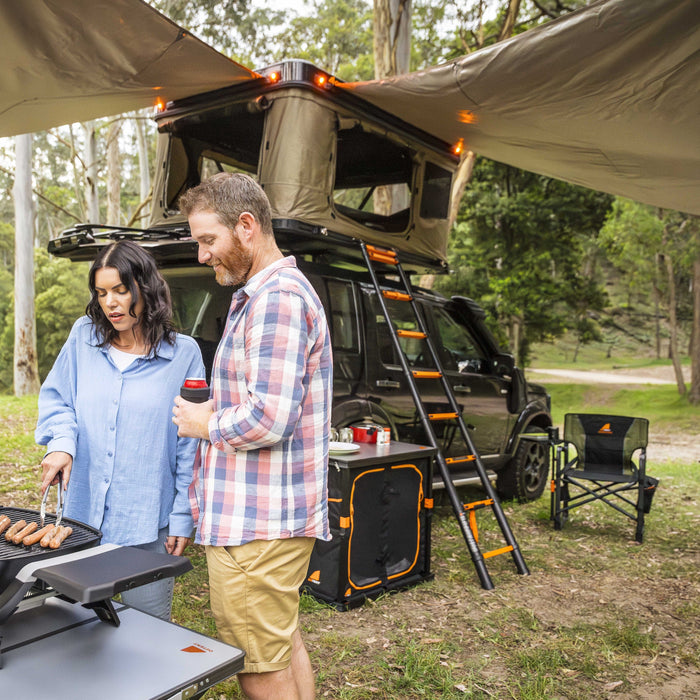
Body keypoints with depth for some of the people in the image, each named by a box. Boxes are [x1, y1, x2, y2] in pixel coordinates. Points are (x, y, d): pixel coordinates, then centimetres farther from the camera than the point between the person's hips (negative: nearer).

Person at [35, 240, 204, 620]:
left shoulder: (183, 353, -6)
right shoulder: (83, 336, 3)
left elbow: (191, 445, -3)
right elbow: (55, 399, 10)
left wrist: (183, 518, -4)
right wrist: (61, 442, -11)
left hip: (148, 525, -3)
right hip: (83, 516, 3)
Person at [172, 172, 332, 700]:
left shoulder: (276, 297, -18)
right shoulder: (266, 293, 17)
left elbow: (267, 419, -25)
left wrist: (203, 424, -8)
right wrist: (214, 410, 8)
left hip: (257, 524, -11)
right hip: (274, 517, 11)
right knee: (285, 646, 22)